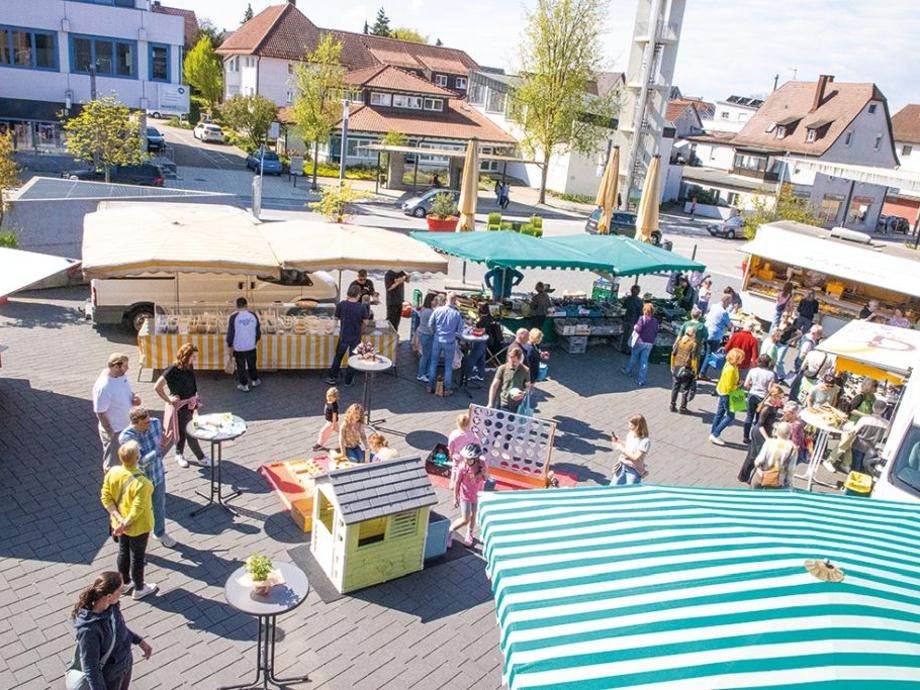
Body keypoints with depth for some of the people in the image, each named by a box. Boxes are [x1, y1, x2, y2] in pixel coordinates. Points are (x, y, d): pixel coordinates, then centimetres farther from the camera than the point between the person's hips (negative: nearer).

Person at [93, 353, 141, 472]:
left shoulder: (121, 375, -6)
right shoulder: (103, 387, -30)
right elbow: (100, 413, -24)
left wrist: (134, 397, -8)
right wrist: (111, 434, -19)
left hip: (127, 425, 9)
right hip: (114, 431, -8)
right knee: (112, 464, 12)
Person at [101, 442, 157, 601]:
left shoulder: (112, 472, -16)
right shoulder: (142, 483, -34)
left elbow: (105, 497, -9)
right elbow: (137, 509, -29)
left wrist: (119, 519, -10)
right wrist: (125, 524, -15)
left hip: (119, 522, 6)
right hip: (138, 526, -6)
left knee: (123, 551, 26)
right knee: (137, 556, 15)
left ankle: (125, 583, 47)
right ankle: (139, 589, 35)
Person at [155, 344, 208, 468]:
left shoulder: (189, 367, -2)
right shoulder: (173, 370, -23)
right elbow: (157, 387, -22)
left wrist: (196, 399, 9)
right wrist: (168, 400, -15)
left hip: (190, 403, 7)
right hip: (180, 405, -7)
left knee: (183, 431, 19)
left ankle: (179, 455, 35)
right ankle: (201, 457, 13)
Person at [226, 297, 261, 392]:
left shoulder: (234, 317, -17)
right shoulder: (253, 316, -8)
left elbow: (230, 333, -12)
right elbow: (258, 330, 2)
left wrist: (230, 345, 1)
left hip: (239, 347, -3)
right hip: (251, 346, 3)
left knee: (241, 366, 12)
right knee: (252, 364, 23)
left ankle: (244, 385, 21)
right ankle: (255, 380, 39)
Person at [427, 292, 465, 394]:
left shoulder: (438, 310, -11)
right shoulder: (457, 314, -15)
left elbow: (430, 324, -2)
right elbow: (460, 330, -7)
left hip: (437, 340, 2)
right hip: (450, 342, -2)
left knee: (433, 363, 16)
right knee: (448, 366, 10)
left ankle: (430, 386, 22)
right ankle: (447, 389, 17)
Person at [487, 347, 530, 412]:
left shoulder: (525, 371, 1)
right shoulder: (502, 369, -3)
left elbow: (528, 386, 11)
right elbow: (494, 387, -1)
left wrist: (523, 393, -12)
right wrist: (490, 404, -6)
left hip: (518, 406, 1)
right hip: (503, 405, 0)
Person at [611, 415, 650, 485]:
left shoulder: (645, 441, -21)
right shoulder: (630, 434, -1)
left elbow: (635, 457, -24)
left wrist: (621, 448, -21)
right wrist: (618, 442, 0)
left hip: (634, 471, -6)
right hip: (622, 466, 6)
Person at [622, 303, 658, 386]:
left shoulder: (642, 318, -13)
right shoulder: (655, 321, 1)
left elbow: (638, 329, -19)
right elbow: (656, 333, 5)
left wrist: (635, 327, 1)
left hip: (640, 341, -3)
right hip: (650, 343, 3)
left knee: (634, 356, 19)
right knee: (644, 361, 5)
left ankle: (628, 370, 39)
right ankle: (641, 380, 6)